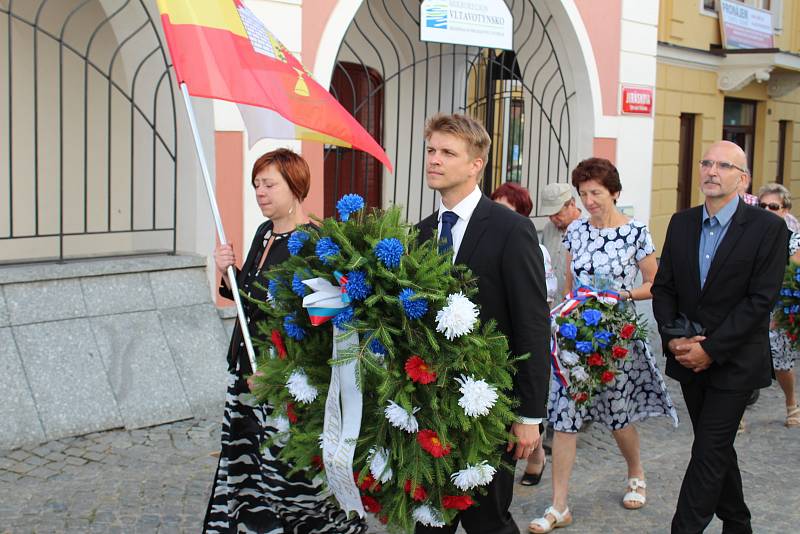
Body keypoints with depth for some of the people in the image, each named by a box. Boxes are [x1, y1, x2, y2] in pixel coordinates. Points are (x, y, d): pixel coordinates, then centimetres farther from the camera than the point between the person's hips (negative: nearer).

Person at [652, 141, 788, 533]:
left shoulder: (768, 228, -10)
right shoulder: (681, 223, 5)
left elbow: (761, 299, -15)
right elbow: (663, 286, 7)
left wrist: (711, 349, -18)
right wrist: (672, 337, -9)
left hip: (734, 362, -5)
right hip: (689, 356, 5)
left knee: (709, 451, -6)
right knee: (716, 447, 17)